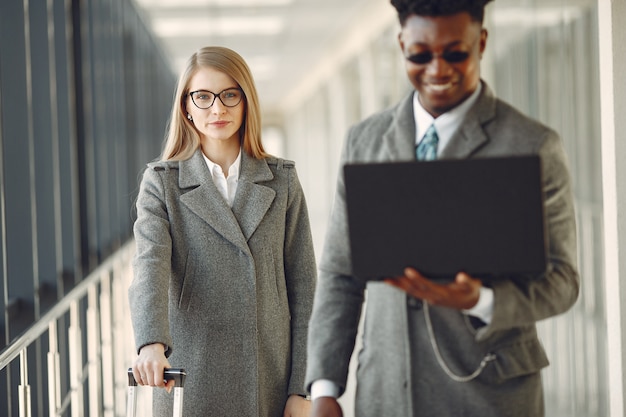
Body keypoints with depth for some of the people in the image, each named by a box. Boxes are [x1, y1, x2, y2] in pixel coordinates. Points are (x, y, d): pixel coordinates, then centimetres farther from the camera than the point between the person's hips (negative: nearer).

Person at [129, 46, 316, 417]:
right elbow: (150, 265, -14)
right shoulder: (162, 182, 3)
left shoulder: (282, 180, 7)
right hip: (193, 384, -1)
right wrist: (151, 343, -32)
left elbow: (302, 285, 6)